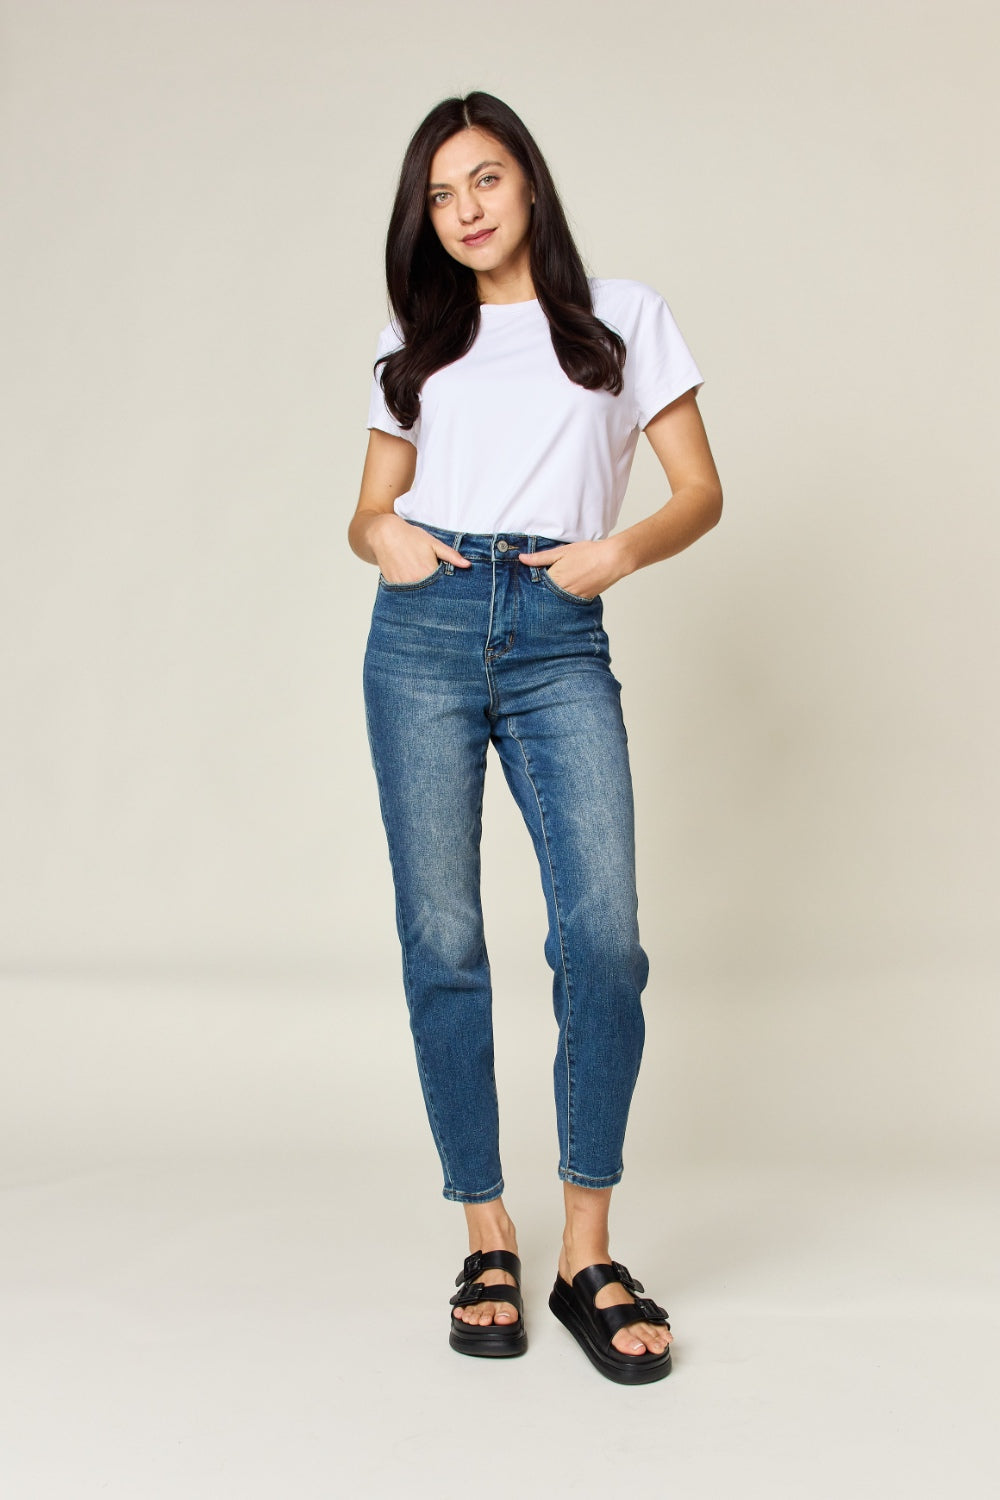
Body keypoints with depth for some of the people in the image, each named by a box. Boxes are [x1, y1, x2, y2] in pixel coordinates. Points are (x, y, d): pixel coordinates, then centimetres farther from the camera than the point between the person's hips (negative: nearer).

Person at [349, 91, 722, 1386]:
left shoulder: (624, 316, 14)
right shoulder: (416, 340, 20)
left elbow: (701, 492, 11)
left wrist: (622, 550, -9)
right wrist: (383, 541, -3)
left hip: (560, 641, -2)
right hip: (424, 634, 2)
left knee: (603, 934, -16)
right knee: (443, 939, -2)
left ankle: (589, 1254, -4)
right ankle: (487, 1242, 9)